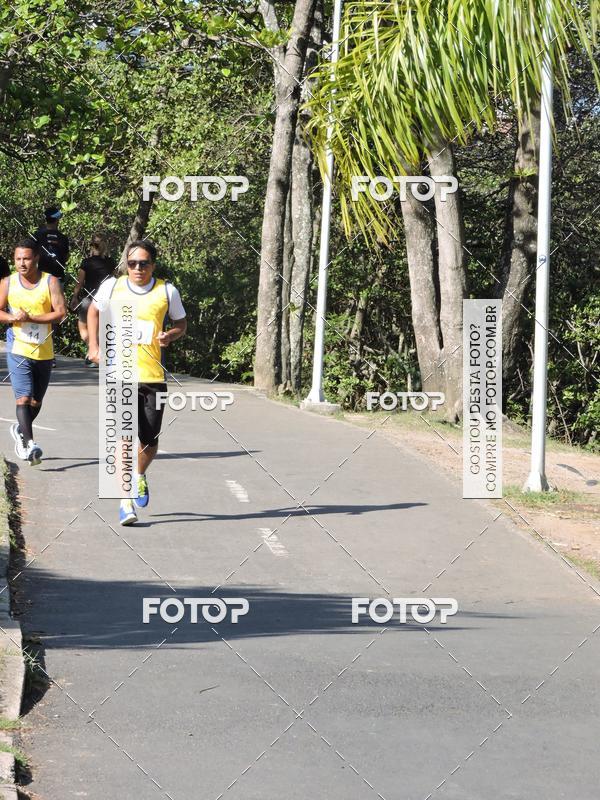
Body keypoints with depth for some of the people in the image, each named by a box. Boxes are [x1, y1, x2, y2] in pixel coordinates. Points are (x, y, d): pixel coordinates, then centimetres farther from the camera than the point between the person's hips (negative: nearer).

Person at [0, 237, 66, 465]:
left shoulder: (51, 282, -5)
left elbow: (61, 312, -12)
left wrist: (30, 318, -20)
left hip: (44, 351, 1)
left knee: (36, 401, 14)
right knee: (23, 397, -16)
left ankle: (20, 429, 41)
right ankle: (28, 444, -20)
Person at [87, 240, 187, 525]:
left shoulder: (167, 291, 1)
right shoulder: (112, 287, 1)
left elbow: (181, 323, 15)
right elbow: (94, 310, 20)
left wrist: (170, 335, -7)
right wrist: (94, 346, 11)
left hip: (154, 376, 1)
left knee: (150, 441, 5)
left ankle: (140, 476, 39)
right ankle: (125, 501, -9)